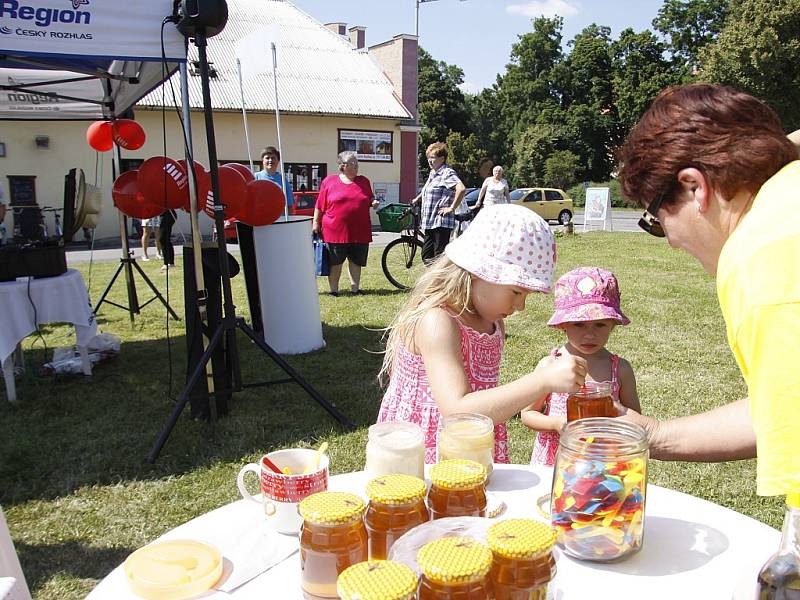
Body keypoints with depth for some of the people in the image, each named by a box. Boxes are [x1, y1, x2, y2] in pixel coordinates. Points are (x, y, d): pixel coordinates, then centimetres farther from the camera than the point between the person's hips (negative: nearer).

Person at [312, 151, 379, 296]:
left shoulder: (364, 181, 11)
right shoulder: (329, 181, 1)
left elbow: (370, 198, 22)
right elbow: (320, 206, 4)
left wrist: (373, 202, 0)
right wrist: (316, 222, 1)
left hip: (360, 231, 3)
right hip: (336, 231, -3)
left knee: (356, 261, 9)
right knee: (335, 262, 4)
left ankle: (355, 288, 20)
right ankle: (334, 290, 15)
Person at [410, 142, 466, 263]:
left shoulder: (447, 173, -12)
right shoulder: (433, 173, 17)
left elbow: (461, 189, -28)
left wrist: (452, 208, -22)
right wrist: (416, 199, 32)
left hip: (441, 222, -10)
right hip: (429, 223, 10)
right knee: (427, 257, 12)